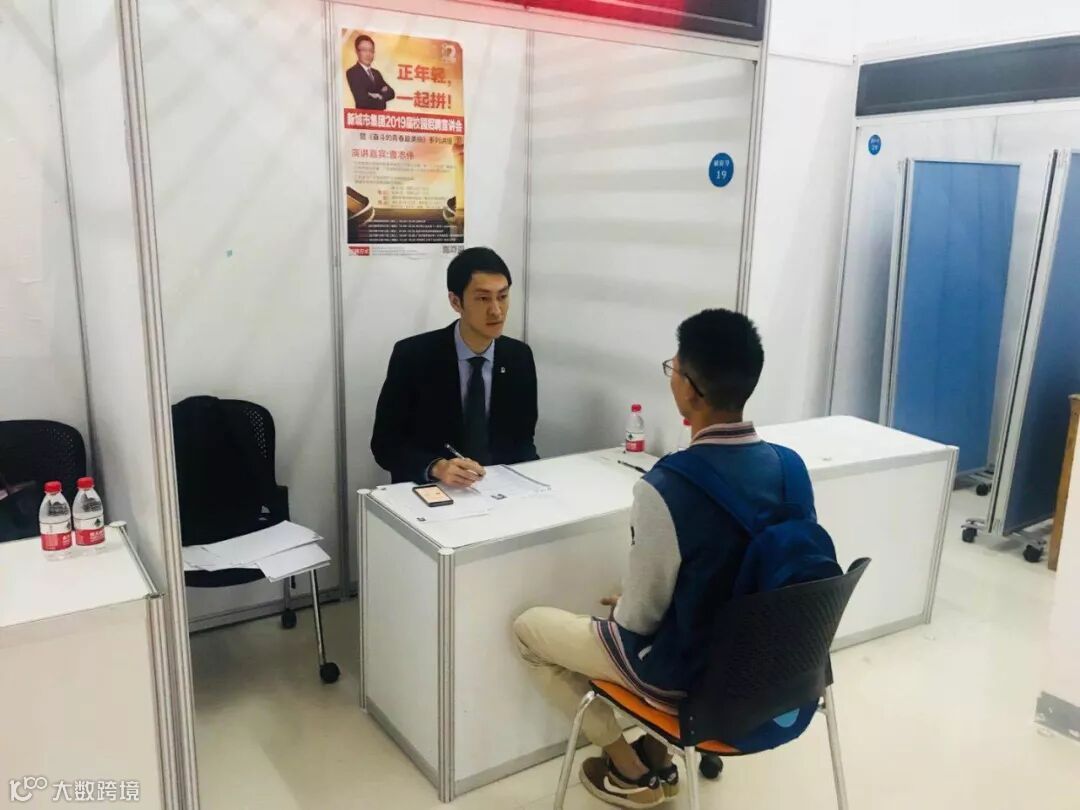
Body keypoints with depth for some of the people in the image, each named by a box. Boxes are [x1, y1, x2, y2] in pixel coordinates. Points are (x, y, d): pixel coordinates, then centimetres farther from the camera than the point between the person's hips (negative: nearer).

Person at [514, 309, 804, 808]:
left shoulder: (666, 488, -32)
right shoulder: (782, 464, -10)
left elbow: (639, 619, -20)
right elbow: (718, 574, 4)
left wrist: (621, 605, 3)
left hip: (685, 670, -7)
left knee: (529, 627, 12)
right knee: (623, 610, 33)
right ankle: (657, 756, 32)